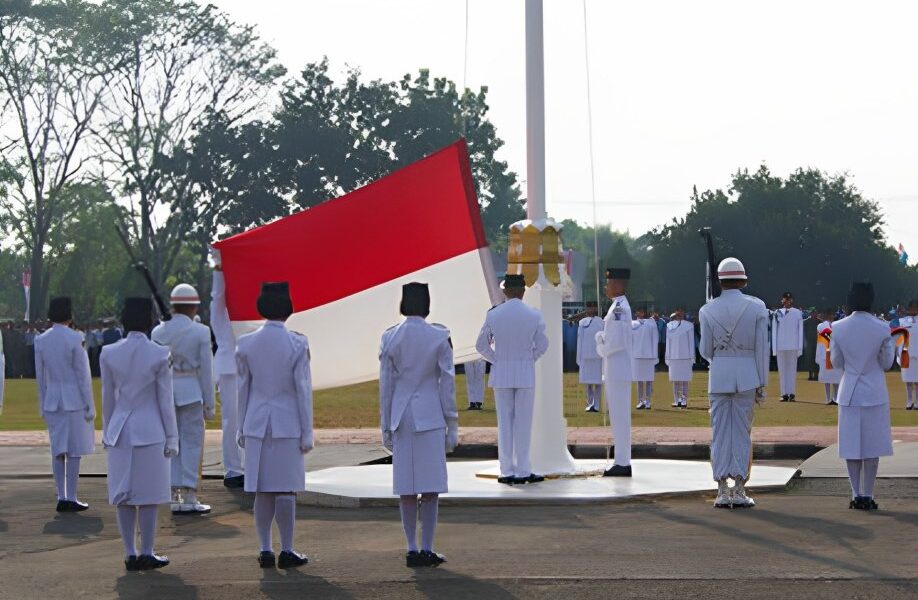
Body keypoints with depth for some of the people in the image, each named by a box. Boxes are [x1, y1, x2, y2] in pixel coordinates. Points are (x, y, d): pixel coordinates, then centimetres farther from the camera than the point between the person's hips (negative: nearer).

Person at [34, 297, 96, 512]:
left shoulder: (40, 340, 1)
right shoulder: (75, 339, -13)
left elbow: (40, 376, 7)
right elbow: (83, 374, -10)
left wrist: (43, 405, 15)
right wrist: (90, 405, -4)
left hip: (52, 400, 5)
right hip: (74, 399, -5)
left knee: (58, 450, 10)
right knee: (74, 450, 1)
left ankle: (62, 497, 11)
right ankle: (71, 498, 1)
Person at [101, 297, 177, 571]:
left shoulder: (109, 354, -1)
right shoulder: (159, 355, -9)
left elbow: (107, 397, 7)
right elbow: (165, 400, -5)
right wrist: (171, 437, 2)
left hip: (120, 431, 3)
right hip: (150, 430, -3)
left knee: (123, 496, 8)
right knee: (148, 495, 3)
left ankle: (130, 554, 12)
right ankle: (146, 554, 7)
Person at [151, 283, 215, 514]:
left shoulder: (158, 332, 3)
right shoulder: (200, 332, -7)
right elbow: (205, 370, -6)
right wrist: (209, 404, 0)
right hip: (191, 392, -4)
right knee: (192, 443, 2)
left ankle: (174, 498, 11)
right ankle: (189, 499, 0)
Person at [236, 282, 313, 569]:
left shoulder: (246, 343, -2)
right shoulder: (297, 344, -10)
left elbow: (243, 387, 5)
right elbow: (303, 389, -8)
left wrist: (242, 429, 13)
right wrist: (307, 432, -2)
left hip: (257, 424, 3)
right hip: (287, 424, -3)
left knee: (262, 490, 8)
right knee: (286, 489, 2)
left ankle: (265, 550, 11)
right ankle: (286, 551, 6)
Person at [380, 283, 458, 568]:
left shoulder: (390, 338, 0)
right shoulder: (440, 337, -6)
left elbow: (385, 385, 4)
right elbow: (447, 383, -4)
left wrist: (386, 426, 11)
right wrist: (452, 425, 3)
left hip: (401, 416, 3)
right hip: (430, 415, -3)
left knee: (406, 488, 7)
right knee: (431, 487, 2)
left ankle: (412, 549, 10)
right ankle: (426, 549, 2)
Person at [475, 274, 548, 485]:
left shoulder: (493, 315, -4)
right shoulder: (534, 315, -6)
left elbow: (481, 345, 2)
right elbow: (542, 345, 1)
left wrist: (497, 360, 11)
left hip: (501, 373, 1)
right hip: (526, 374, -1)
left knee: (504, 422, 7)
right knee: (523, 422, 3)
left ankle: (507, 472, 8)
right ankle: (523, 471, 5)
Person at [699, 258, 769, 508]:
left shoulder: (707, 310, -1)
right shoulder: (757, 307, -2)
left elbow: (705, 350, 3)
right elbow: (761, 347, -2)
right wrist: (761, 383, 4)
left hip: (718, 375, 0)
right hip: (747, 375, 0)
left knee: (720, 432, 6)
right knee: (742, 432, 6)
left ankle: (723, 492, 4)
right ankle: (739, 492, 4)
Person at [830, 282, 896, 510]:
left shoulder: (839, 328, -6)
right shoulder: (882, 329, -11)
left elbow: (836, 363, 3)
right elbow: (887, 364, -1)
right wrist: (891, 348, 16)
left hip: (849, 392, 1)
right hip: (874, 392, -1)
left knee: (852, 444, 8)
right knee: (872, 447, 5)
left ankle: (856, 495, 7)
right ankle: (867, 495, 6)